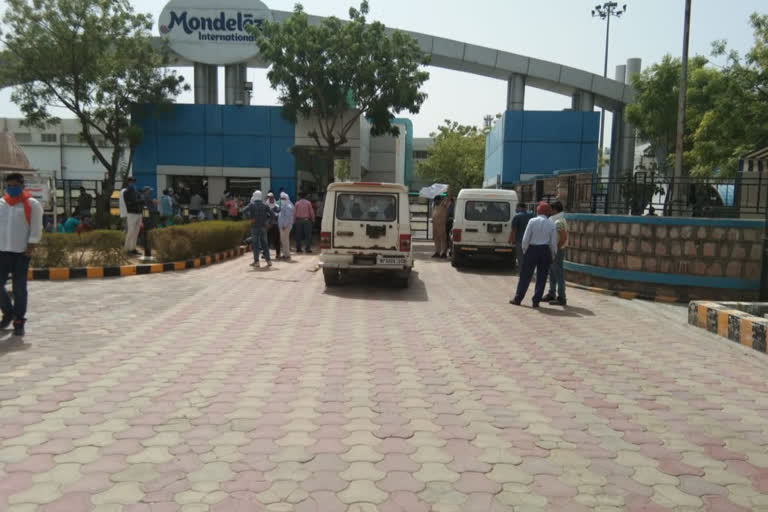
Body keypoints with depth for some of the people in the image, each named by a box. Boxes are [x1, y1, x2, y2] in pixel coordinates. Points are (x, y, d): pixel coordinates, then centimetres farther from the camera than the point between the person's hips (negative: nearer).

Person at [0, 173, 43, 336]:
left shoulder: (32, 204, 1)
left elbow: (36, 229, -3)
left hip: (21, 253, -3)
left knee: (19, 288, 0)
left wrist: (30, 248, -10)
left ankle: (19, 322, 9)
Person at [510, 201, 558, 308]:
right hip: (545, 251, 1)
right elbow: (553, 243, 1)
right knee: (541, 277, 8)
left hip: (532, 250, -1)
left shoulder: (532, 221, -6)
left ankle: (518, 299, 10)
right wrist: (553, 255, 12)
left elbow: (526, 238, -8)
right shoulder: (551, 225, 0)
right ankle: (536, 301, 8)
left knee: (525, 276, 6)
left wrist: (524, 250, 3)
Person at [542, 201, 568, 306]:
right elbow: (564, 236, 20)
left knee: (559, 274, -6)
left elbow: (563, 237, -25)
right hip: (554, 251, 11)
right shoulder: (555, 220, 14)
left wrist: (556, 249, -19)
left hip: (557, 251, -11)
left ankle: (561, 298, -3)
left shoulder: (559, 222, -17)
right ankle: (551, 295, 27)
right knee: (552, 274, 17)